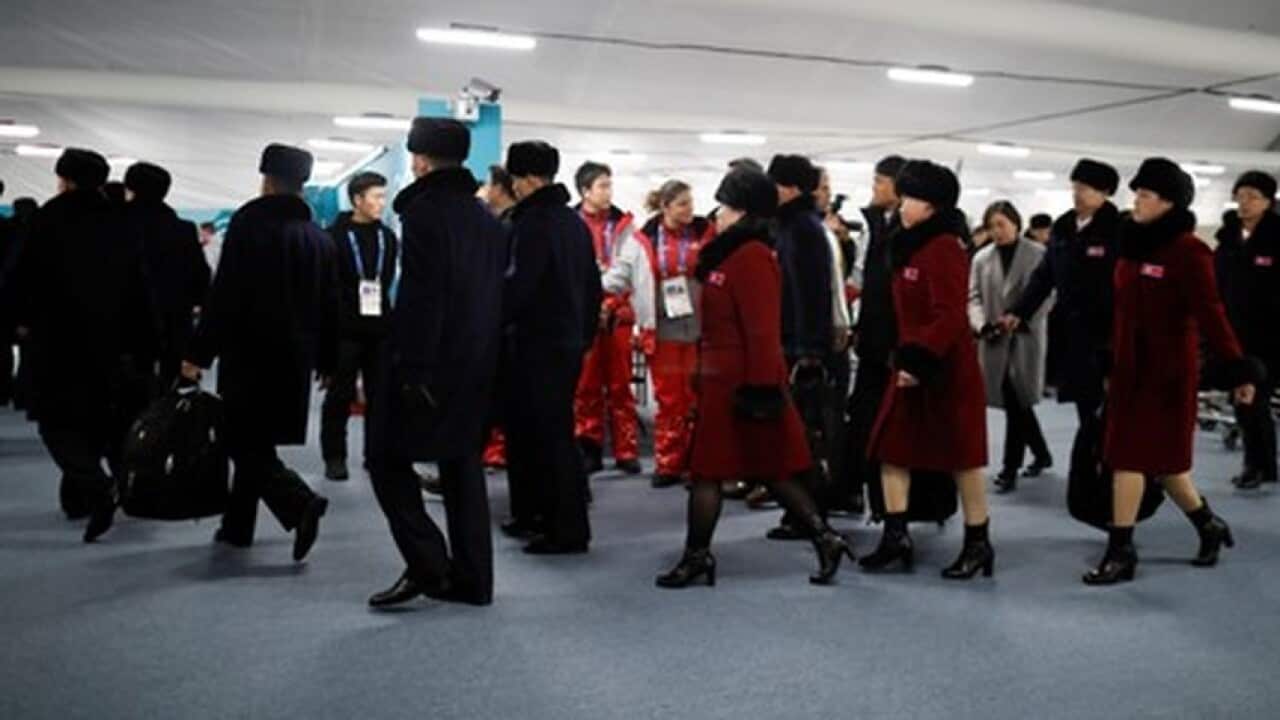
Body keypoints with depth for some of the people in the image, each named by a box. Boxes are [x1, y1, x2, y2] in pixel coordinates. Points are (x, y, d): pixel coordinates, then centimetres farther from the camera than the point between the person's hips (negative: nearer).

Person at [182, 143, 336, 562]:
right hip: (294, 357, 6)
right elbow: (330, 308, 11)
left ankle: (301, 504, -19)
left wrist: (199, 353, -11)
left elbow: (224, 296, -15)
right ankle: (237, 526, 23)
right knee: (256, 441, 16)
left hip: (249, 354, -6)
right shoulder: (320, 238, 9)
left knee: (244, 443, -1)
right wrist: (327, 362, 19)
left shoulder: (248, 224, -9)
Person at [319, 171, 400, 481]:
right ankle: (334, 457, 12)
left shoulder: (388, 237, 11)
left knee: (379, 394, 8)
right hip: (345, 328, -4)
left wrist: (382, 304, 8)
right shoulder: (336, 236, -3)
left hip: (379, 328, 4)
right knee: (340, 395, 3)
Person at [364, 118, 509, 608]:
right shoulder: (487, 219, 14)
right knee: (463, 465, 12)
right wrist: (484, 356, 16)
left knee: (388, 458, 4)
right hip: (477, 365, 8)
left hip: (433, 363, -8)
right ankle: (472, 578, 15)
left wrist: (414, 368, -19)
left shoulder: (424, 210, -11)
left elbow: (421, 297, -19)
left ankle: (427, 563, -3)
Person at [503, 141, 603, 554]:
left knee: (549, 435, -5)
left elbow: (517, 285, -20)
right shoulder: (575, 221, 14)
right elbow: (593, 285, 17)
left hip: (538, 343, -9)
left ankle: (569, 529, -2)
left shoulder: (534, 222, -14)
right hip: (570, 342, 9)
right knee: (555, 430, 16)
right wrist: (586, 333, 22)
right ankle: (536, 514, 26)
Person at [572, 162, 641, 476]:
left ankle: (626, 451, 11)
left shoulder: (623, 224, 7)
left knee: (620, 385, 5)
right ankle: (589, 449, 14)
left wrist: (616, 302, -6)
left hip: (618, 314, 2)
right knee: (586, 386, 5)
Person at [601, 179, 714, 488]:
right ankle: (668, 464, 14)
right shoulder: (644, 241, 4)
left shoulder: (706, 234, 5)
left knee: (698, 398, 5)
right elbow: (619, 274, 1)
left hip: (701, 329, 0)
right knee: (668, 399, 6)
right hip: (663, 330, 0)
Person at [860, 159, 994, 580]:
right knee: (891, 449, 7)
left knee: (961, 455, 2)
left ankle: (978, 543, 15)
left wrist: (921, 360, -27)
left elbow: (949, 316, -24)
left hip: (946, 369, -9)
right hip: (913, 364, 9)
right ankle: (896, 537, 13)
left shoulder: (944, 249, -16)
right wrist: (905, 357, 17)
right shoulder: (914, 248, 12)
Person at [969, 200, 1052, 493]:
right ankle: (1042, 454, 31)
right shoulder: (982, 258, 10)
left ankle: (1010, 468, 4)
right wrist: (982, 324, -12)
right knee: (1014, 400, 10)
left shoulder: (1039, 254, -1)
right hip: (995, 339, 4)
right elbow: (974, 297, 6)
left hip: (1026, 337, -4)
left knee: (1016, 400, -4)